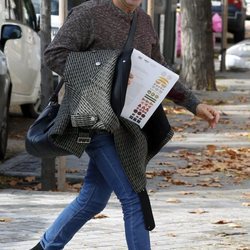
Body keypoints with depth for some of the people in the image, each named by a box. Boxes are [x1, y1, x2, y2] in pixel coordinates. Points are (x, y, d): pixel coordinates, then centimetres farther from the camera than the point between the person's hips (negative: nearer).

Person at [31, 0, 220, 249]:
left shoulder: (143, 21, 12)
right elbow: (54, 55, -17)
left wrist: (195, 105, 9)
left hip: (127, 124, 8)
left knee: (93, 199, 15)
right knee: (134, 198, -11)